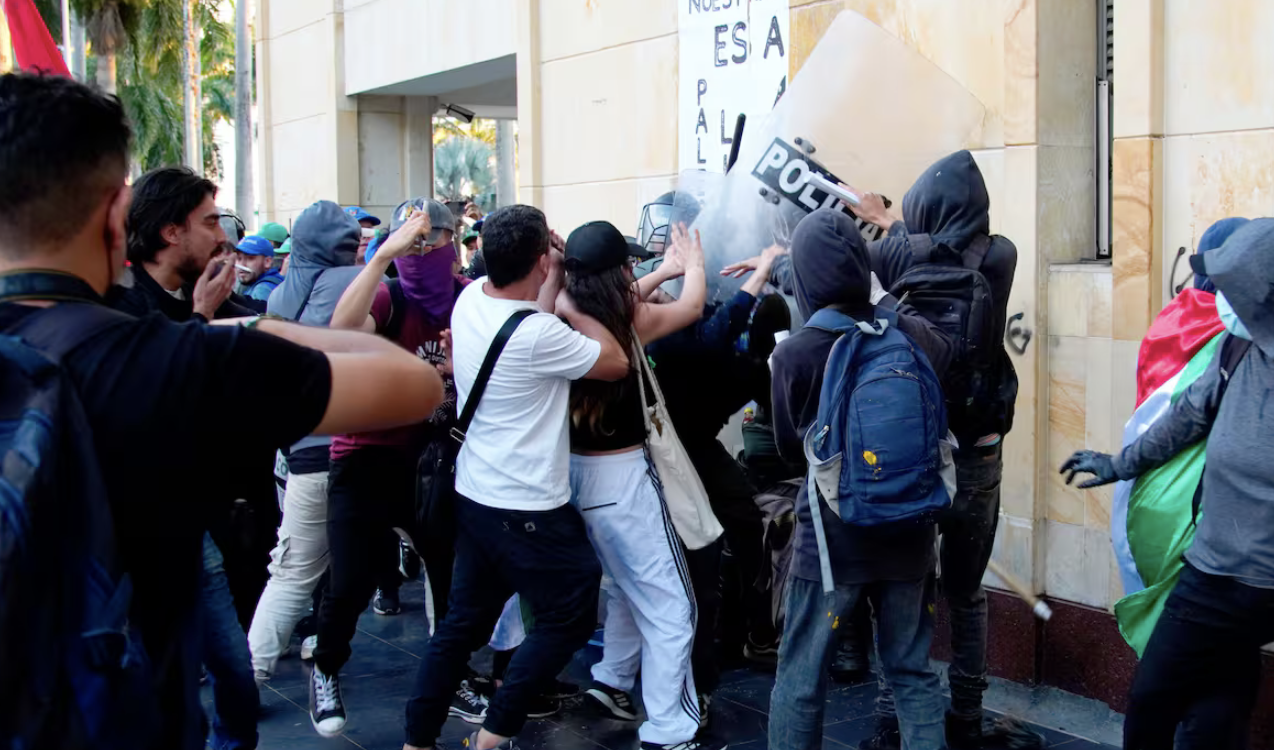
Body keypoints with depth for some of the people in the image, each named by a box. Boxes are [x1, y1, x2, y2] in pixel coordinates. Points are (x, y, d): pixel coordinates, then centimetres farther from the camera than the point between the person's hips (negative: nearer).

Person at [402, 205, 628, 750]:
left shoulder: (471, 297, -2)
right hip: (528, 509, -8)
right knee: (570, 616, 9)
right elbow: (615, 362, -12)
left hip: (473, 495, 8)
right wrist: (563, 302, -7)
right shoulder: (536, 334, -25)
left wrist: (546, 298, 3)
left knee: (463, 621, 19)